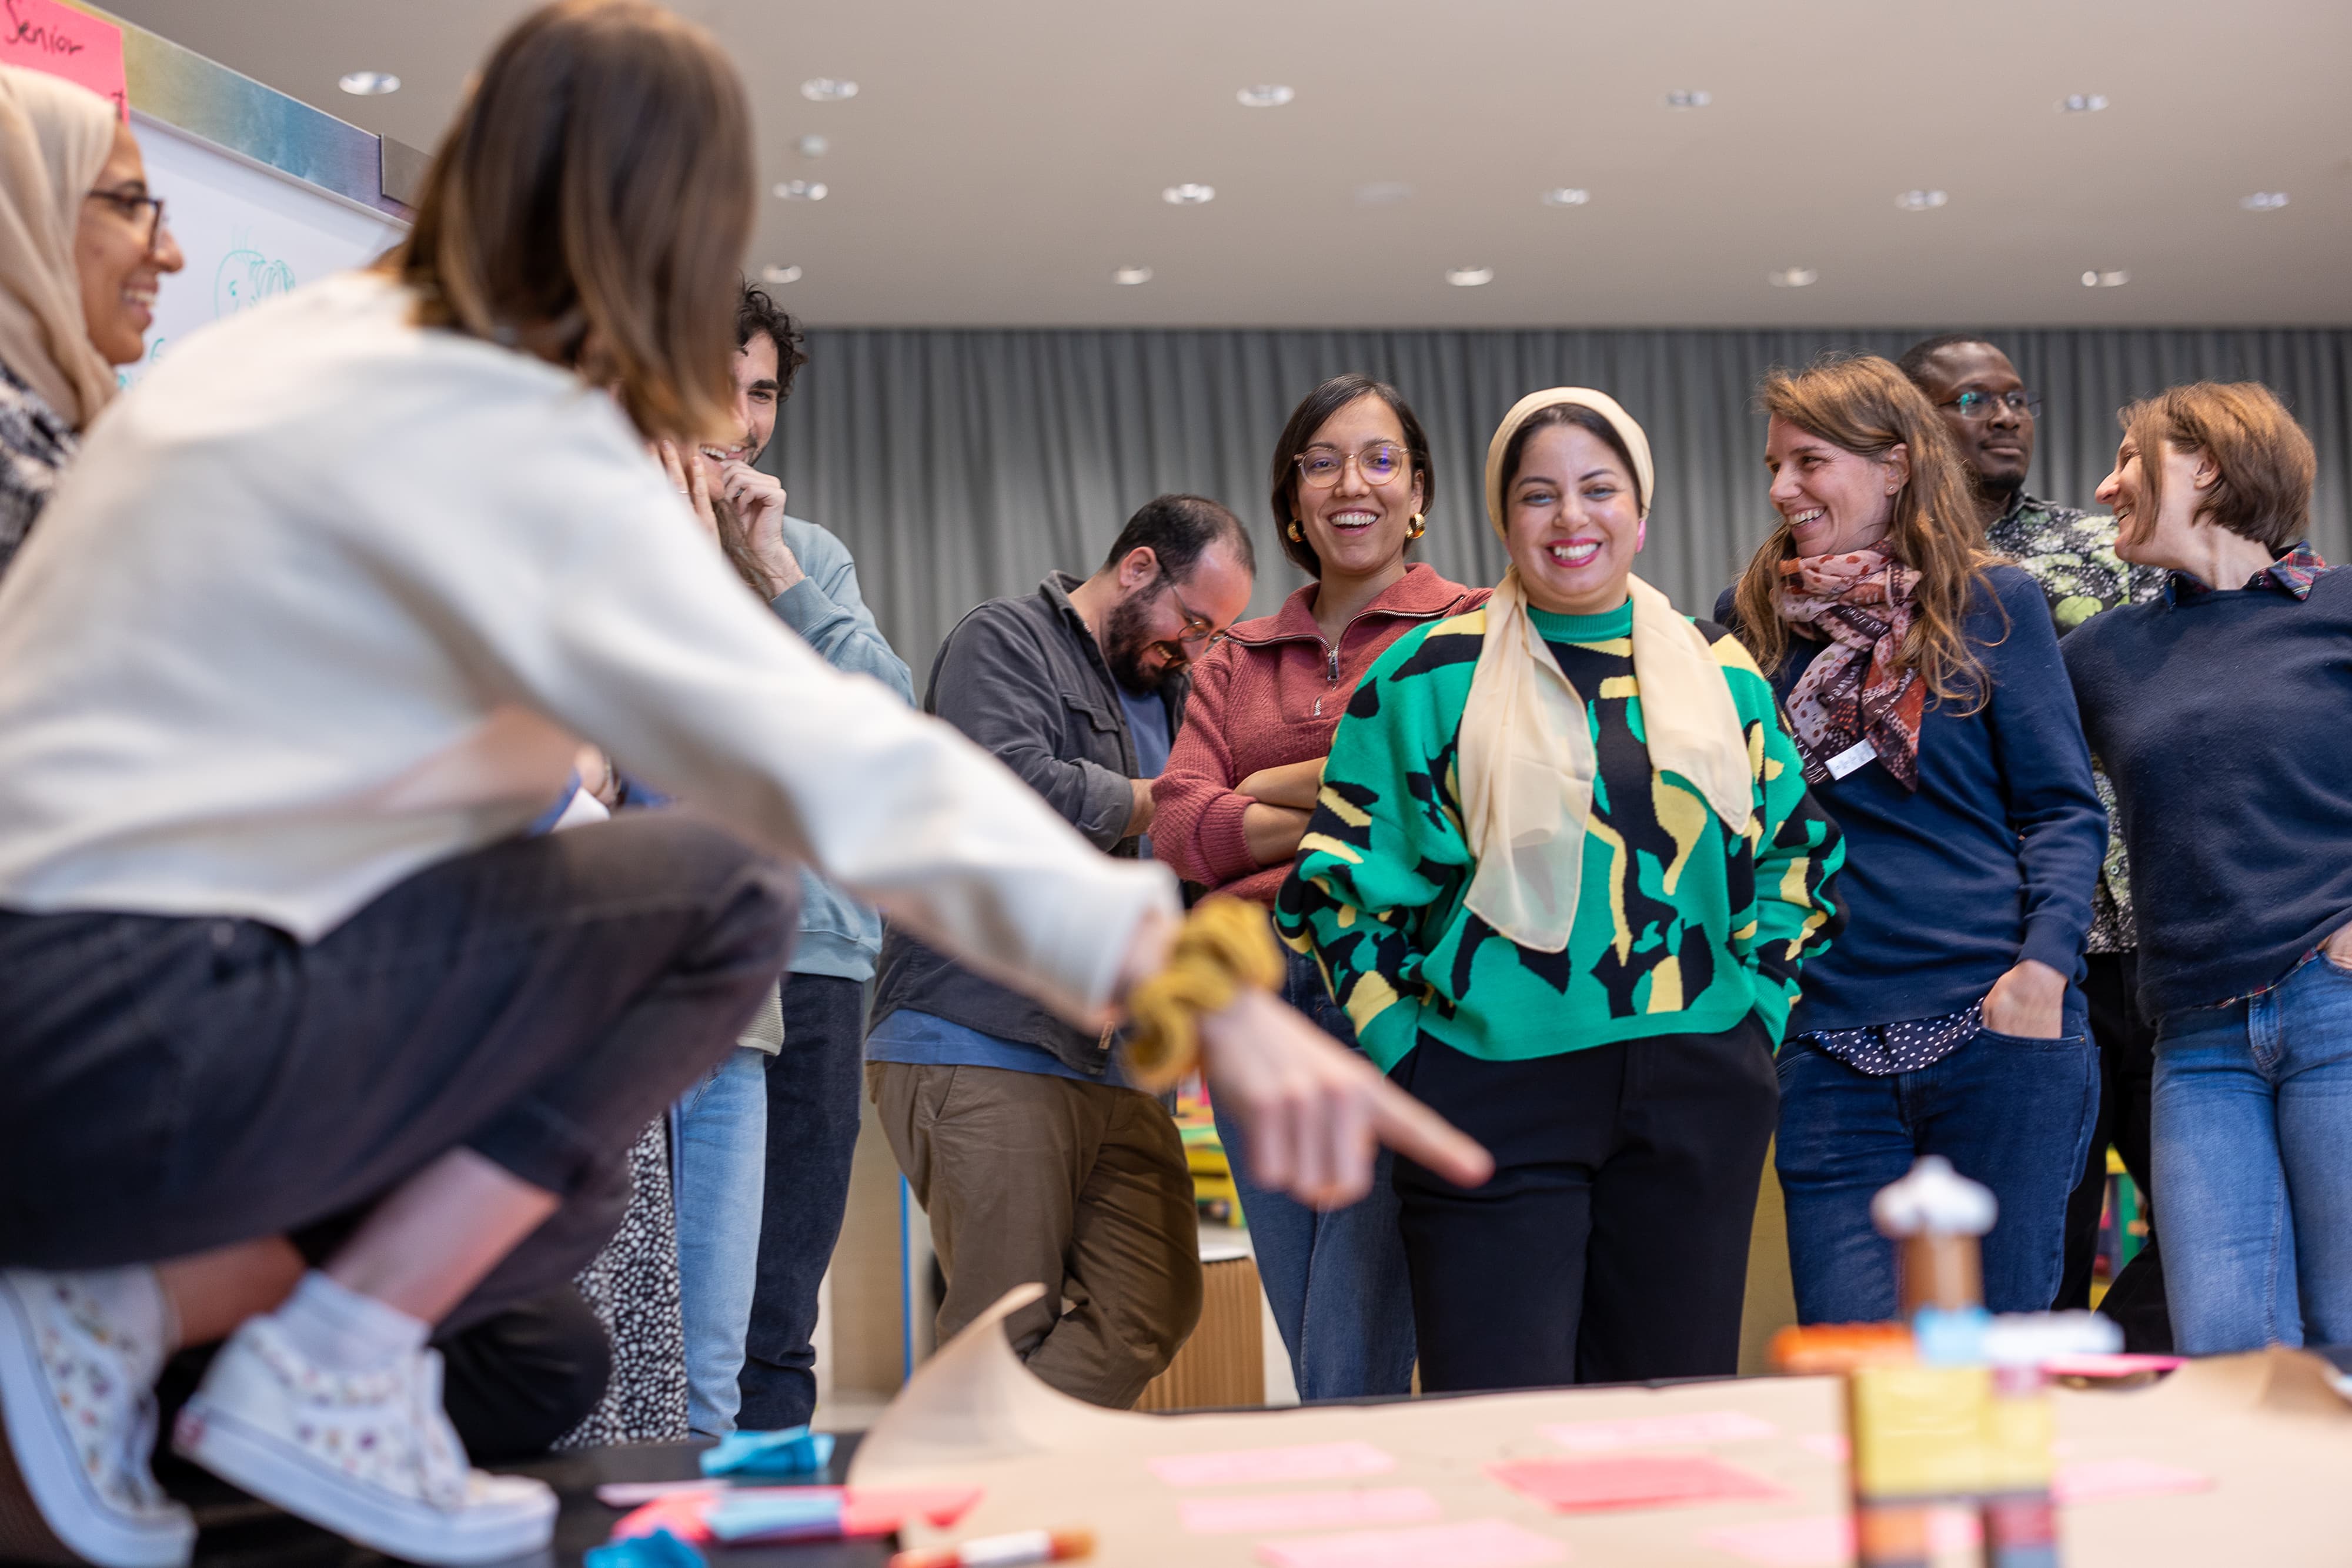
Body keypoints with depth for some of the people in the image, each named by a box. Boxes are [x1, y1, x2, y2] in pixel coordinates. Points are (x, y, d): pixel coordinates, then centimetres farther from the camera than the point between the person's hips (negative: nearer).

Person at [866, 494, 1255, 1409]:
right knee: (1007, 1335, -8)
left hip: (1112, 1062, 8)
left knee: (1151, 1315, -6)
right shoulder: (1005, 641, 2)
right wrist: (1152, 804, -1)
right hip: (982, 1049, -8)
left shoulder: (1162, 690, 28)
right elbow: (1012, 785, -17)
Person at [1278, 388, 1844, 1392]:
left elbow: (1800, 856, 18)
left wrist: (1755, 1010, 7)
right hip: (1495, 1096, -3)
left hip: (1695, 1102, 3)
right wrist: (1404, 1048, -5)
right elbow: (1341, 878, 1)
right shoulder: (1432, 674, 1)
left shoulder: (1721, 675, 11)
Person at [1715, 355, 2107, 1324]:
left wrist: (2043, 965, -12)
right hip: (1832, 1051, 2)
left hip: (1995, 1031, -2)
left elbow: (2064, 808, 3)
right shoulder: (1752, 619, 11)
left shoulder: (1991, 605, 4)